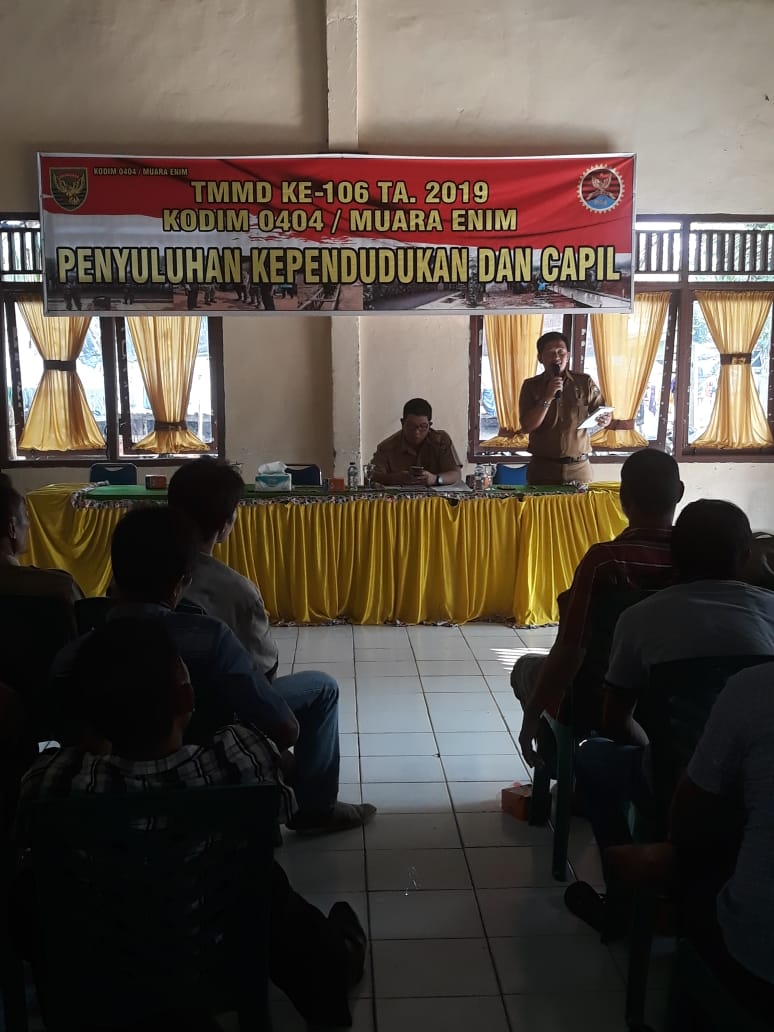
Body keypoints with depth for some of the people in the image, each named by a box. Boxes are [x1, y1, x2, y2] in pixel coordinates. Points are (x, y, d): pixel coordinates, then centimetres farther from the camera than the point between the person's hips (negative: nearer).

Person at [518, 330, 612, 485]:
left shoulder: (585, 382, 5)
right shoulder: (531, 386, 2)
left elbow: (602, 413, 10)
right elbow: (526, 426, -7)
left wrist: (604, 420, -13)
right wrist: (547, 398, -16)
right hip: (542, 467, -1)